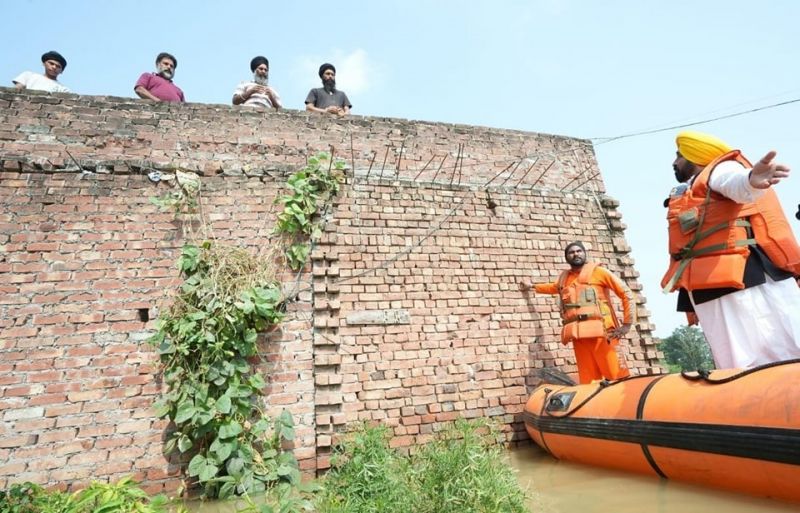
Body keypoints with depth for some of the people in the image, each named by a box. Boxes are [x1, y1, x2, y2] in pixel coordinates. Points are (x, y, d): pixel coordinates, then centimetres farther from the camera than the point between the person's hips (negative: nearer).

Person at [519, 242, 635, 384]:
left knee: (616, 376, -9)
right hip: (578, 334, 4)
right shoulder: (564, 277, 22)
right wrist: (532, 286, 52)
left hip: (600, 330, -4)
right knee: (588, 381, 1)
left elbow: (625, 292, 6)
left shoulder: (597, 271, 8)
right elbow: (554, 287, 47)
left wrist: (627, 324, -1)